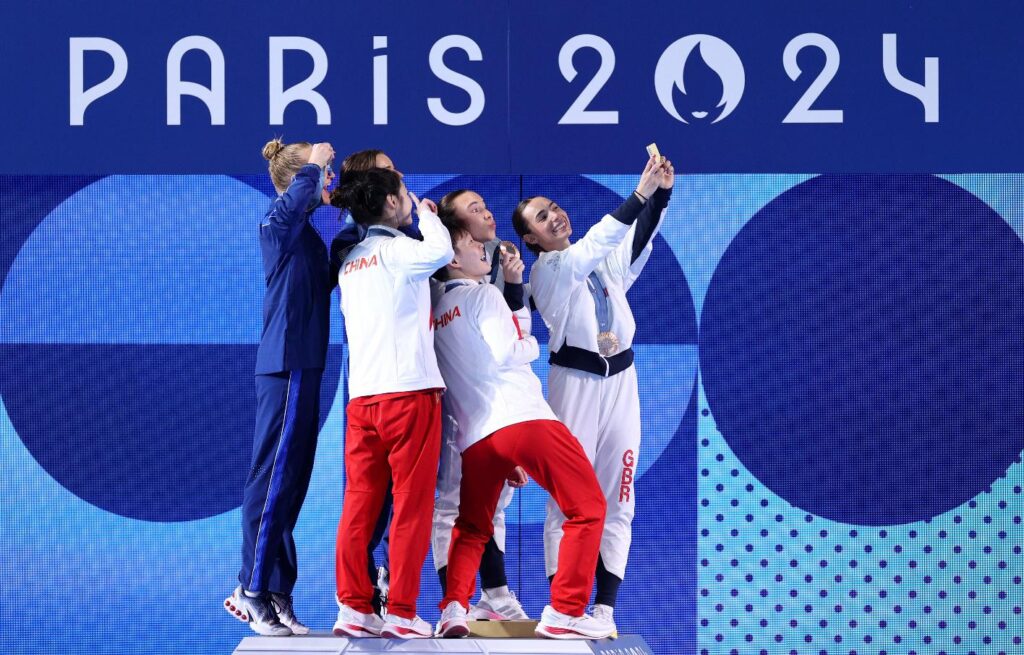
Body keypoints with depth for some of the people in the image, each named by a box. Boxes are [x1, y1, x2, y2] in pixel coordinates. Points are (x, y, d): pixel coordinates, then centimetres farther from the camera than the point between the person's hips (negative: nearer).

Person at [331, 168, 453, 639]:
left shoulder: (351, 262, 17)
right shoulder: (397, 249, -6)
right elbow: (439, 251, -26)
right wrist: (427, 214, -6)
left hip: (361, 396, 7)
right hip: (409, 390, -7)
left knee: (359, 506, 4)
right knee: (411, 506, -3)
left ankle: (354, 609, 2)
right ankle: (401, 613, -4)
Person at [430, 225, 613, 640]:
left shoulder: (436, 315, 23)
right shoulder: (483, 295, 3)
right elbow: (506, 354, -11)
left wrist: (507, 461, 29)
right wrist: (531, 345, 14)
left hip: (475, 436, 7)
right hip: (524, 419, -7)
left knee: (471, 528, 22)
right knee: (588, 508, 2)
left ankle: (454, 609, -1)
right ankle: (564, 614, -5)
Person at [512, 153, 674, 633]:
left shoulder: (606, 263, 14)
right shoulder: (546, 269, -3)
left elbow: (637, 242, -4)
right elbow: (595, 245, -19)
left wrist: (661, 193, -19)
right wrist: (641, 192, -27)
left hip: (620, 379, 5)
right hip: (574, 379, -5)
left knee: (617, 499, 1)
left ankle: (605, 609, 1)